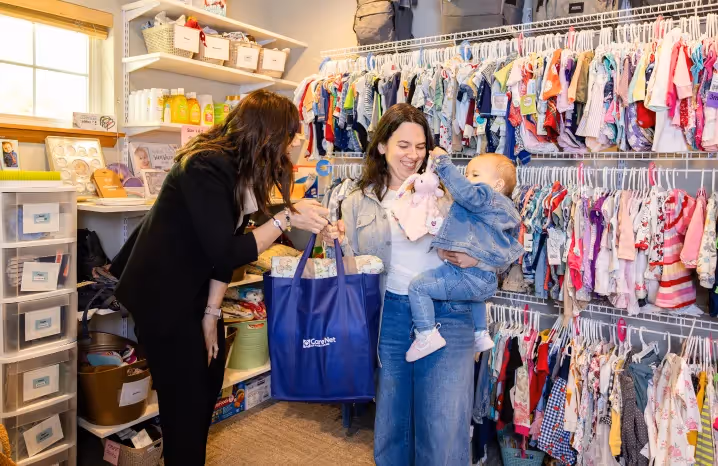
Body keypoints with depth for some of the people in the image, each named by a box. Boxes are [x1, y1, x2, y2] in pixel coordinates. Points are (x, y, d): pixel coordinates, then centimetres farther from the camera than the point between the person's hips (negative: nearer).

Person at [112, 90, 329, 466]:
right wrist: (287, 218, -29)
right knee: (185, 397, 2)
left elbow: (230, 244, -2)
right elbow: (226, 253, -31)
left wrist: (211, 313, -3)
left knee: (209, 379, 17)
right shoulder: (206, 168, -27)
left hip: (193, 289, 9)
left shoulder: (244, 170, -1)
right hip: (161, 293, -8)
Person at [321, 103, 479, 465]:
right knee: (391, 426, 16)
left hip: (446, 315, -1)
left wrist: (475, 257, -13)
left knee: (444, 432, 2)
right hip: (388, 317, 2)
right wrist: (338, 244, -10)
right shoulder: (357, 203, 9)